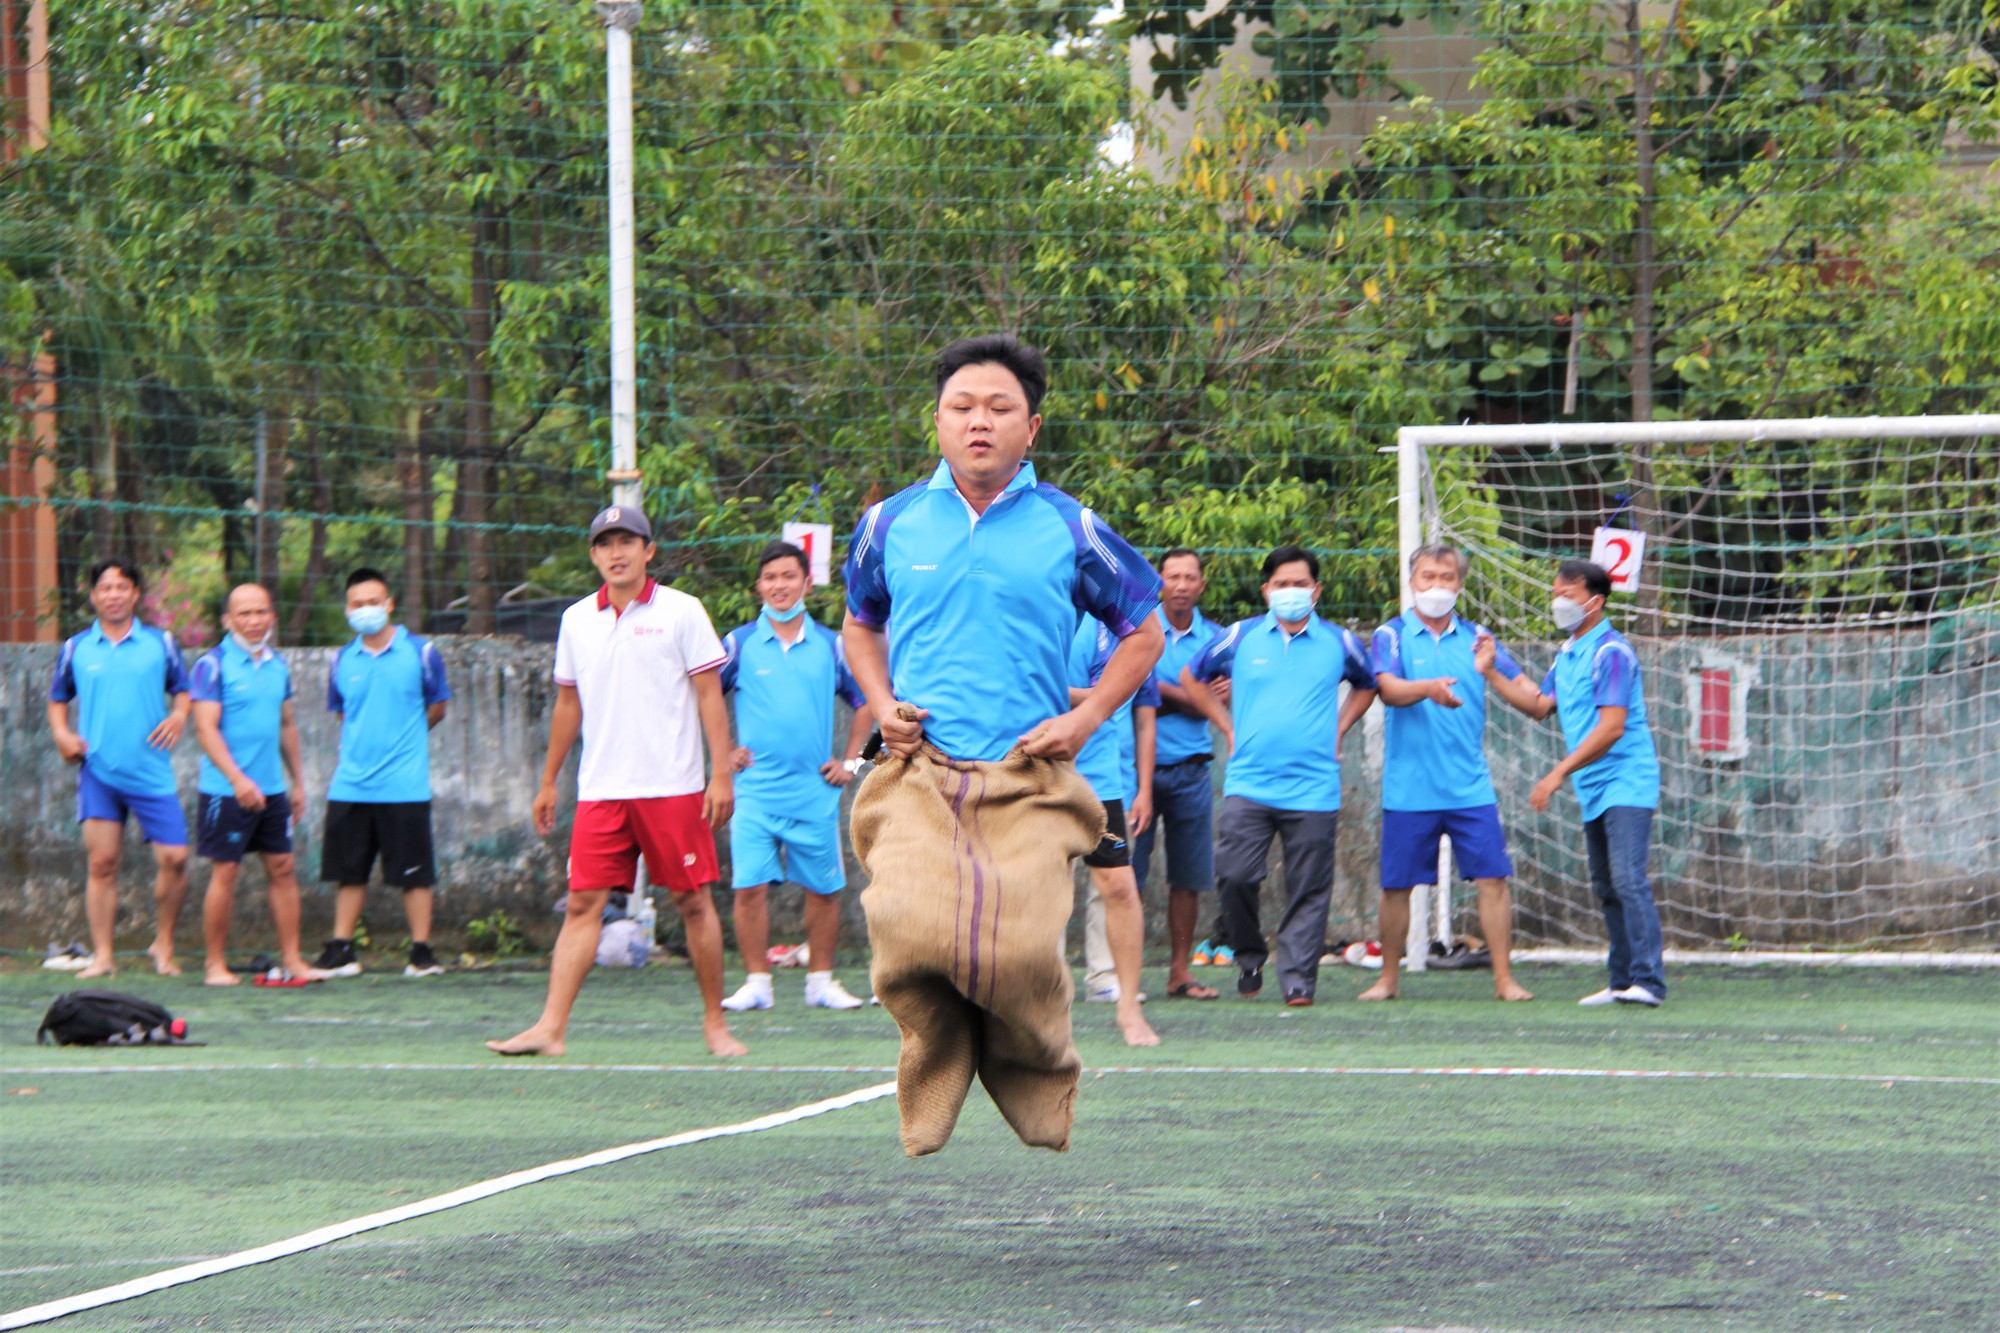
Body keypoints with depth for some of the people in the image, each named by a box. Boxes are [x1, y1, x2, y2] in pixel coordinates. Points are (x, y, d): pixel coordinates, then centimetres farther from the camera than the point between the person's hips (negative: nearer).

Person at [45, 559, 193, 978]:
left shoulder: (160, 643, 6)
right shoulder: (76, 649, 8)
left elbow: (183, 689, 13)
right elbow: (58, 699, 18)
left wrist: (179, 715, -8)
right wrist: (62, 734, 0)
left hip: (151, 772, 0)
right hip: (98, 771, 0)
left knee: (174, 858, -6)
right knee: (102, 862, -5)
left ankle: (163, 944, 15)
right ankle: (102, 955, 0)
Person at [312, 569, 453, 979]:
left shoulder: (420, 653, -1)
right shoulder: (343, 661, 8)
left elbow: (437, 709, 9)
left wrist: (401, 738, 11)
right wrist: (356, 748, 12)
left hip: (404, 787, -3)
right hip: (349, 786, 3)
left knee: (414, 873, -1)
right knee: (348, 871, 7)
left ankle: (422, 951, 7)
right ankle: (341, 950, 14)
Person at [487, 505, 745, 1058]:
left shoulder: (681, 612, 0)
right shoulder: (577, 620, 11)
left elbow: (710, 695, -1)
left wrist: (722, 773, -8)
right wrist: (549, 781, 21)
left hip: (673, 785, -3)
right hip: (600, 789, 3)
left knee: (693, 902, 0)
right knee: (583, 904, -4)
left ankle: (715, 1022, 11)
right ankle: (551, 1028, -9)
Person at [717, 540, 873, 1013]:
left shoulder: (830, 646, 8)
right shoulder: (740, 644, 3)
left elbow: (865, 701, 20)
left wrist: (850, 761, 12)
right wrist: (724, 751, 6)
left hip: (815, 791, 2)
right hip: (754, 791, -1)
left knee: (824, 888, 3)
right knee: (749, 887, -9)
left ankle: (821, 981, 13)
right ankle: (757, 982, -1)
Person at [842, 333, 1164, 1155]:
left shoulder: (1069, 530, 6)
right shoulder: (892, 524, 11)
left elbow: (1143, 630, 18)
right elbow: (860, 624, 29)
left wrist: (1084, 720, 5)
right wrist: (882, 706, 11)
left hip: (1030, 784, -1)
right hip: (918, 777, 1)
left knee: (1022, 953, -18)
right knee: (910, 934, -23)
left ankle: (1045, 1123, 10)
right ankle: (924, 1138, -7)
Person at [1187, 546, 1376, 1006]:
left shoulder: (1338, 643, 8)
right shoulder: (1241, 637, 7)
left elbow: (1367, 685, 26)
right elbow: (1194, 678, 20)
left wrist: (1338, 730, 13)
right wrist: (1229, 727, 13)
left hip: (1313, 790, 0)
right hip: (1247, 784, 0)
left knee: (1308, 891, -2)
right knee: (1234, 876, -11)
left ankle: (1297, 979, 3)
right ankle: (1250, 955, 13)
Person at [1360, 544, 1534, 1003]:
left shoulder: (1475, 639, 10)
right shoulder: (1392, 636, 2)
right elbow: (1388, 688, -17)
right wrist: (1429, 689, -36)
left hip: (1470, 788, 1)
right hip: (1408, 789, -1)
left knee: (1492, 878, -6)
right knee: (1396, 885, 5)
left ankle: (1504, 978, -1)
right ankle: (1388, 978, 19)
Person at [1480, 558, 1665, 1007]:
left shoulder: (1611, 653, -13)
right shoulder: (1567, 654, 15)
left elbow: (1611, 728, -20)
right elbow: (1539, 706, 23)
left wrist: (1559, 773, -21)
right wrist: (1491, 673, 16)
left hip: (1624, 783, -9)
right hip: (1593, 792, 9)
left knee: (1628, 879, -17)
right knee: (1606, 886, 9)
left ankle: (1648, 981, -21)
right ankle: (1622, 981, 13)